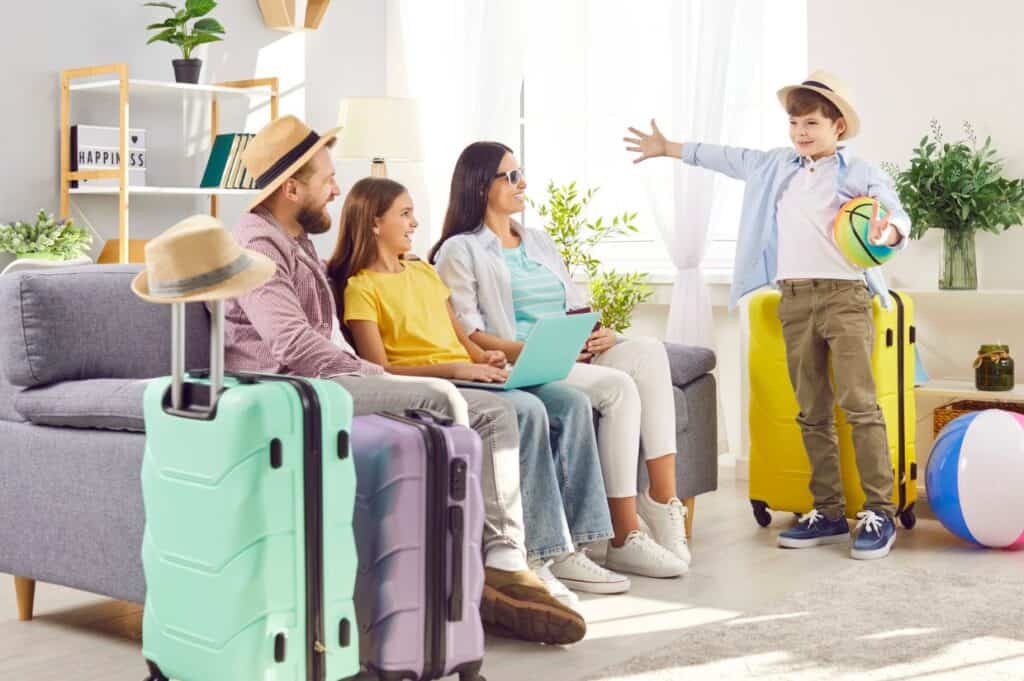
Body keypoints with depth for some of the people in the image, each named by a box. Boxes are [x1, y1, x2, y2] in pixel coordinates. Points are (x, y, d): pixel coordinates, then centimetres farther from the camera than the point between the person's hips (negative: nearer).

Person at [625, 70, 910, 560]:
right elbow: (725, 158, 27)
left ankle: (879, 512, -7)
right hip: (794, 299, 6)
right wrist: (668, 148, 32)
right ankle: (829, 512, 12)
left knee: (859, 403, -11)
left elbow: (898, 214, -12)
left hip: (844, 295, -5)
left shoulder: (860, 173, 0)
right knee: (812, 412, 6)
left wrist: (886, 233, -35)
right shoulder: (775, 166, 17)